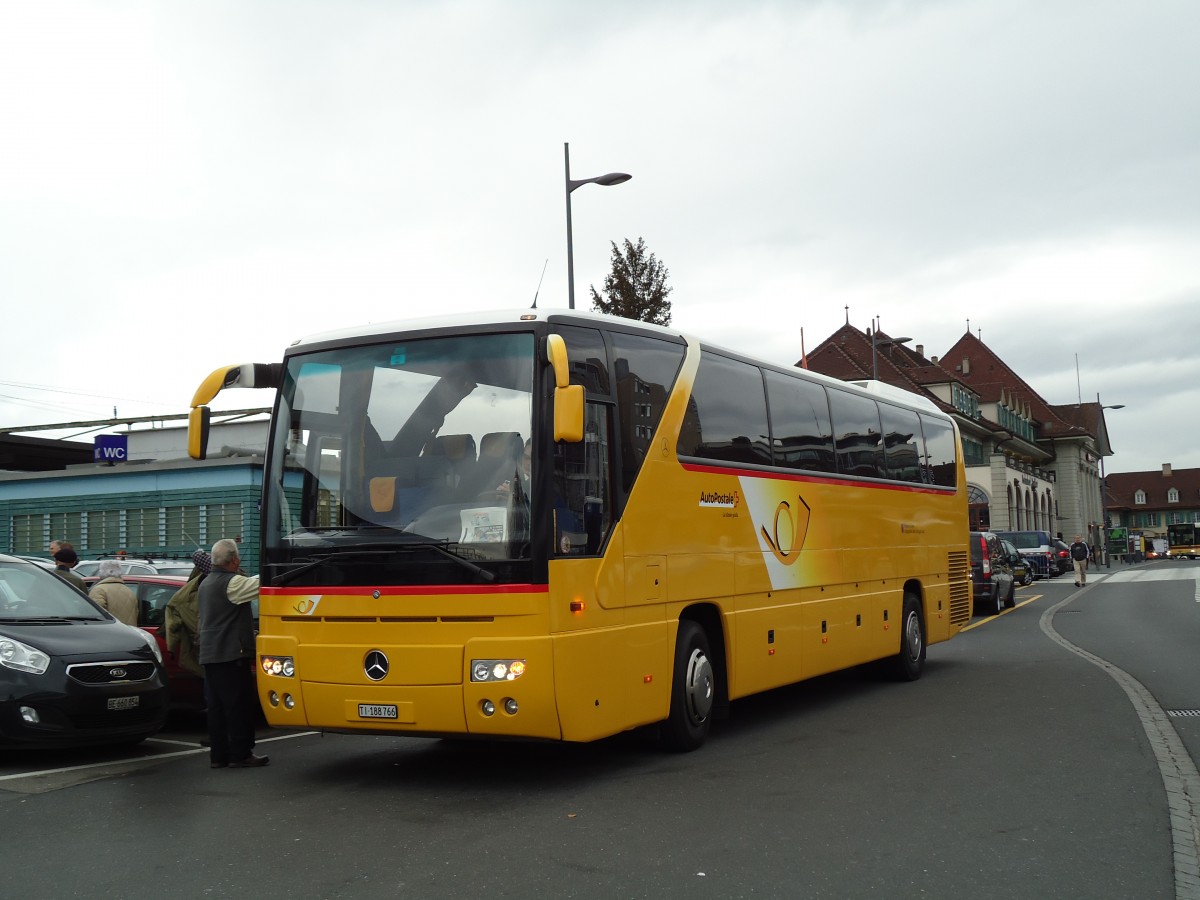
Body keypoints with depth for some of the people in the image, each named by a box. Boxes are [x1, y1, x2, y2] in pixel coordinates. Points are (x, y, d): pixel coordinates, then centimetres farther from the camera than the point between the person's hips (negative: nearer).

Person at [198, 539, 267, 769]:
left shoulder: (206, 583, 17)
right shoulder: (231, 583, -14)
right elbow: (259, 584, -21)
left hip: (208, 654, 9)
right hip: (231, 655, -9)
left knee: (215, 705, 9)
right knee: (239, 705, -4)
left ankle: (218, 755, 11)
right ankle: (241, 754, -2)